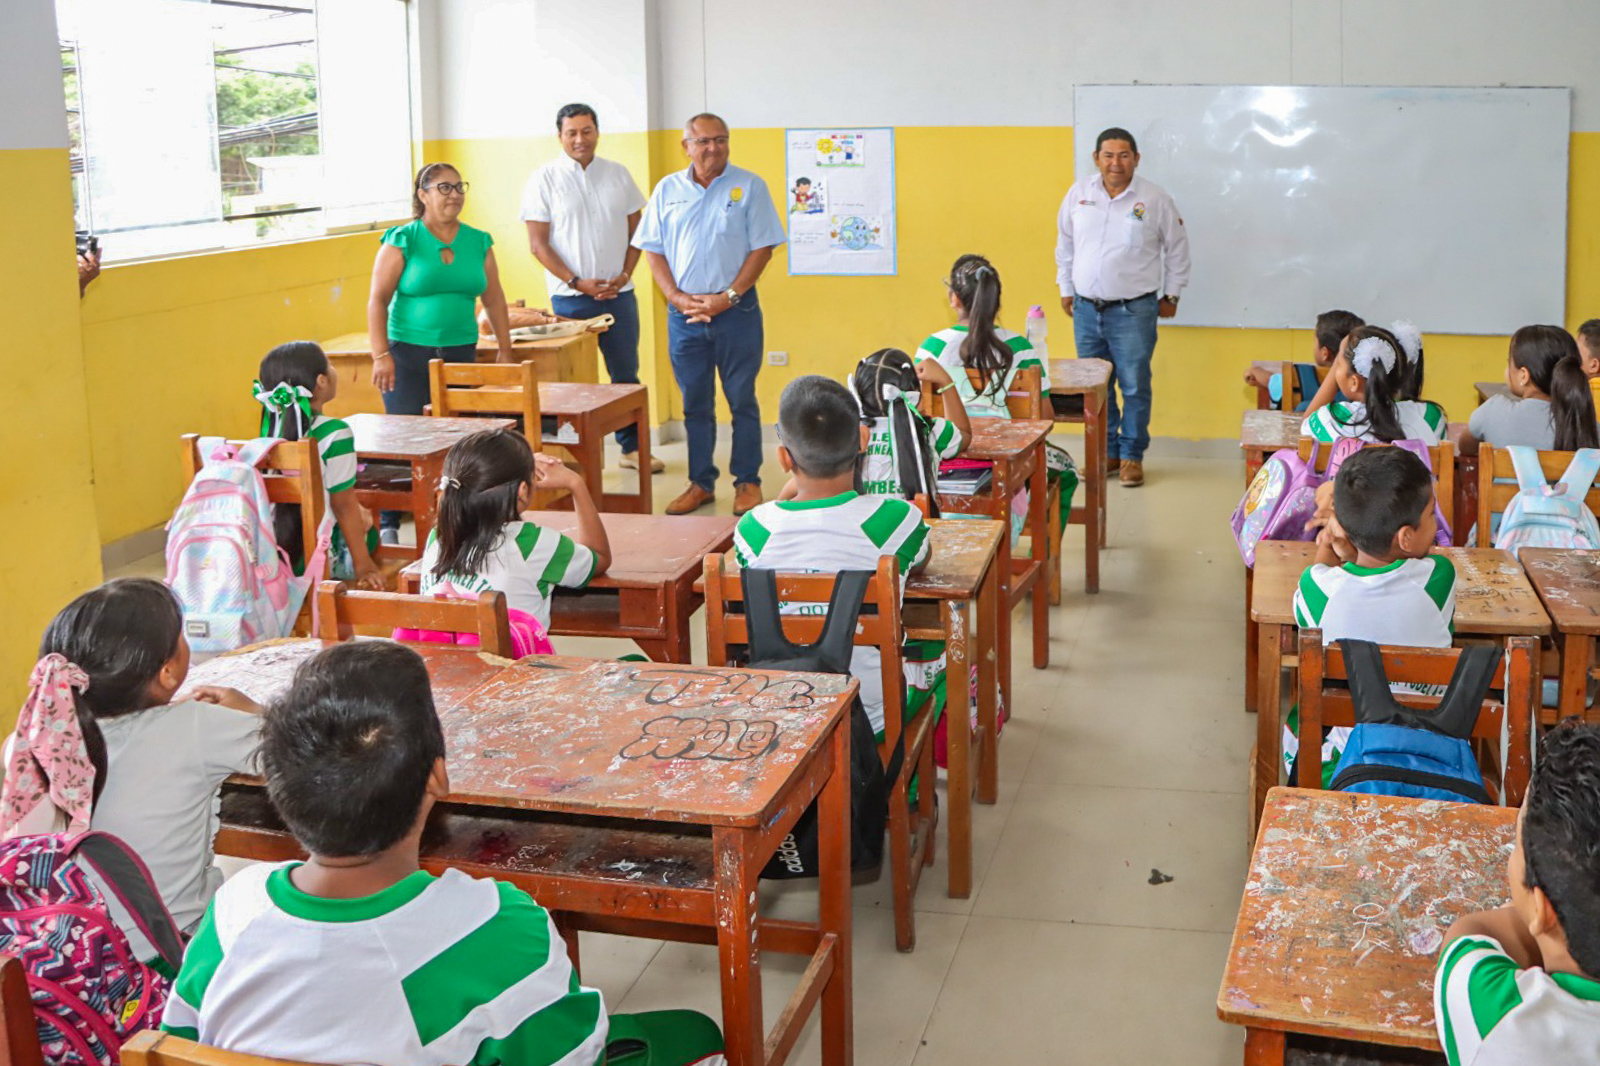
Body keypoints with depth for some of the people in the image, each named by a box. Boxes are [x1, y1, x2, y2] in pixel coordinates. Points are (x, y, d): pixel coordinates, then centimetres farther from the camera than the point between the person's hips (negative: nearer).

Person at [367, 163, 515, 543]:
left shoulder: (479, 243, 10)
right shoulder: (402, 241, -2)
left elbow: (494, 299, 17)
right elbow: (377, 300, -4)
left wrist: (505, 351, 12)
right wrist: (381, 355, -12)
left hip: (461, 351, 4)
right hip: (409, 352, -3)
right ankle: (388, 525, 3)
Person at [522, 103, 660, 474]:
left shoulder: (618, 174, 8)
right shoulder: (544, 179, -2)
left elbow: (636, 230, 12)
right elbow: (538, 243, -4)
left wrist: (625, 274, -4)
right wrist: (576, 282, -11)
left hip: (618, 293, 3)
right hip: (570, 297, -3)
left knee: (626, 373, 9)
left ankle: (632, 447, 20)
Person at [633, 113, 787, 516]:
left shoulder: (749, 186, -1)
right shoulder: (667, 190, 7)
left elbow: (762, 247, -5)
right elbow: (653, 249, 8)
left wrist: (727, 298, -12)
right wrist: (677, 297, -6)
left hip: (736, 311, -3)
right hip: (683, 313, 3)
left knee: (742, 400, 3)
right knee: (695, 403, 9)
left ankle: (747, 482, 13)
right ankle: (701, 483, 19)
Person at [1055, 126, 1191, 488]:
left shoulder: (1155, 199, -4)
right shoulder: (1079, 194, 4)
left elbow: (1177, 249, 7)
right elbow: (1065, 243, 16)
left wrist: (1171, 295, 9)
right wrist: (1066, 288, 16)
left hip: (1133, 311, -3)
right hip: (1086, 308, 3)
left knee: (1134, 386, 0)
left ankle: (1132, 455, 12)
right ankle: (1106, 451, 22)